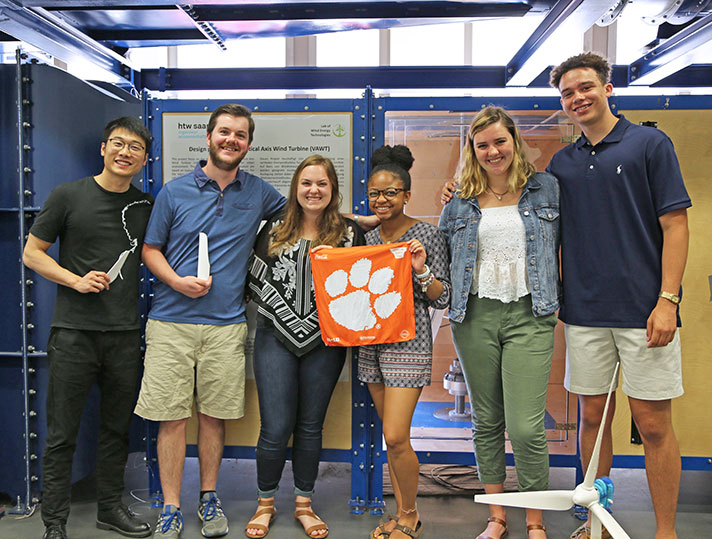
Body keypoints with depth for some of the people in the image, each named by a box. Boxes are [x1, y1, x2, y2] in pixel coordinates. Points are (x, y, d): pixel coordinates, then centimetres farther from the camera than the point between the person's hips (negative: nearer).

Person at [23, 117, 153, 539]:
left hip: (125, 334, 3)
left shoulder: (145, 205, 9)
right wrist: (75, 280, -11)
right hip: (74, 332, -3)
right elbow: (32, 253, 2)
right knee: (62, 434, 3)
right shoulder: (69, 196, -1)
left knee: (118, 428, 14)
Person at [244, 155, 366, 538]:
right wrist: (285, 316, -5)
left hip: (324, 342, 0)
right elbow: (256, 279, 7)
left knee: (310, 426, 10)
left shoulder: (349, 233, 5)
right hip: (276, 338, 0)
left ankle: (304, 504, 26)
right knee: (276, 427, -2)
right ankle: (265, 503, 21)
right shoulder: (274, 229, 7)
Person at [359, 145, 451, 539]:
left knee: (395, 437, -8)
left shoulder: (427, 235, -4)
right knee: (391, 436, 12)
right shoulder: (367, 239, 11)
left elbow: (443, 299, -3)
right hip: (370, 342, 6)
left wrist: (421, 270, -19)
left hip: (408, 343, -5)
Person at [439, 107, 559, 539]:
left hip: (529, 316, -2)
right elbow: (448, 261, 17)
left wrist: (558, 300, 3)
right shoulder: (460, 201, 10)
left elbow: (565, 244, 11)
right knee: (487, 423, 11)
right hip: (475, 316, 2)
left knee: (526, 427, -8)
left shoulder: (545, 188, 7)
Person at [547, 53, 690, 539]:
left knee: (653, 423, 2)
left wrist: (667, 301, -12)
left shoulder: (650, 143, 0)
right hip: (584, 312, 4)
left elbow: (675, 225, -5)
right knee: (593, 417, 11)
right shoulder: (562, 162, 12)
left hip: (643, 310, -4)